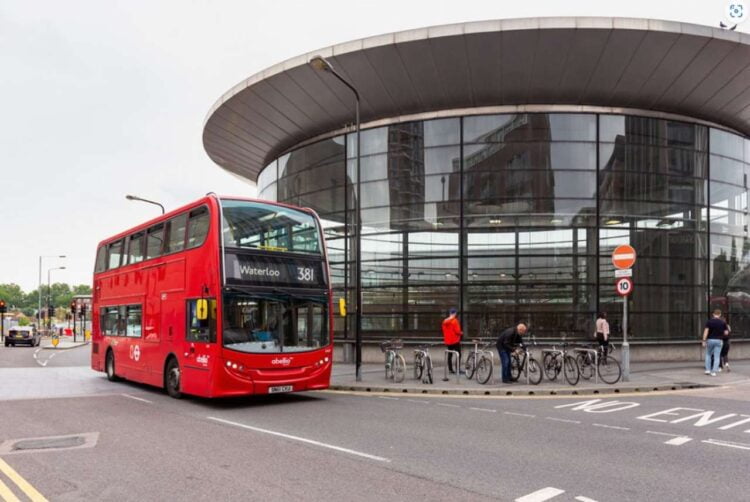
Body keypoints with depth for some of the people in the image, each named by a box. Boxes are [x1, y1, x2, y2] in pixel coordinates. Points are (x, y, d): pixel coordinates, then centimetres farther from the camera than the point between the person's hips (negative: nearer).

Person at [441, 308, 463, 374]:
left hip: (448, 341, 7)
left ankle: (450, 369, 12)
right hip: (455, 341, -7)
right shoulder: (455, 321, -14)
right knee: (458, 355, -3)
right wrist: (461, 333, 3)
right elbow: (457, 331, -16)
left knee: (449, 355, 12)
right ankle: (458, 369, -8)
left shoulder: (445, 321, 6)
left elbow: (444, 331, 10)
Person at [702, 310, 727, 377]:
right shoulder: (723, 322, -1)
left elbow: (706, 331, -12)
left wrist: (704, 341, -11)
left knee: (708, 355, 17)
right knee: (716, 357, 4)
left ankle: (708, 370, 11)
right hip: (718, 341, 0)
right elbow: (726, 333, -1)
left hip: (710, 340, 0)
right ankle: (713, 372, -1)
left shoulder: (709, 321, -4)